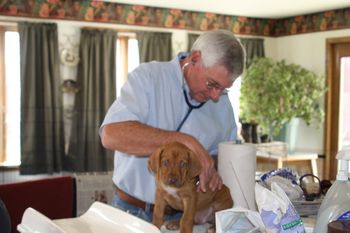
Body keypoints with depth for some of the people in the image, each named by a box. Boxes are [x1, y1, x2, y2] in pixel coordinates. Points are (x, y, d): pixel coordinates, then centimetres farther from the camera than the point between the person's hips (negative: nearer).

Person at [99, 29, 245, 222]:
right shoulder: (147, 77, -9)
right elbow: (112, 135, -24)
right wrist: (186, 142, -28)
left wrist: (212, 168, -8)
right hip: (133, 211, -3)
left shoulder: (223, 104, 5)